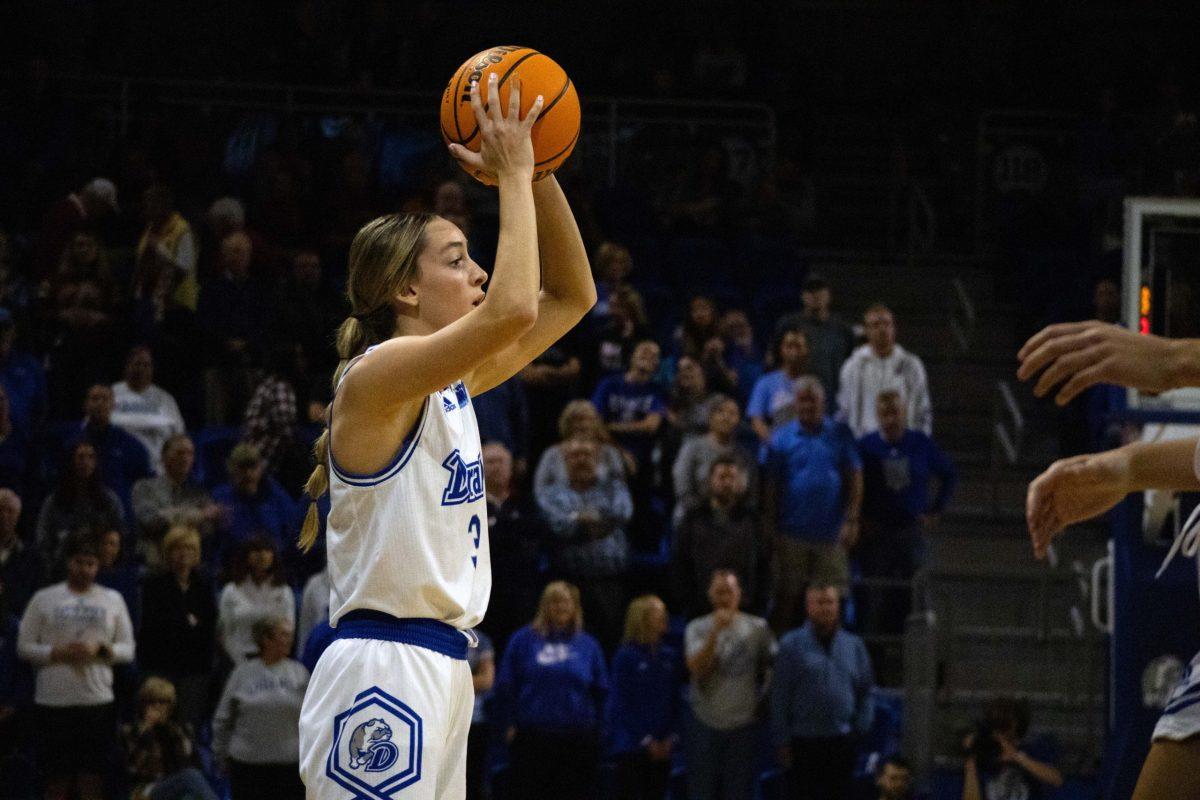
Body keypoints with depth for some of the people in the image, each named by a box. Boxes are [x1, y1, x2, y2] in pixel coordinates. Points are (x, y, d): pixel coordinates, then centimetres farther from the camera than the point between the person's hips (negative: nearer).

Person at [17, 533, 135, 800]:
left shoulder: (112, 600, 11)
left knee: (92, 778, 1)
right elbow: (24, 646, 2)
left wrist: (100, 649, -10)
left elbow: (128, 649, 10)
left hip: (97, 699, 1)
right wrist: (59, 652, -13)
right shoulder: (44, 599, 5)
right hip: (53, 700, -1)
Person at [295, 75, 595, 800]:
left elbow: (571, 296, 22)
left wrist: (537, 174, 9)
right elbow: (512, 308, -25)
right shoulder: (377, 374, -10)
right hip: (382, 671, -9)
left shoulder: (449, 384, 16)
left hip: (441, 672, 9)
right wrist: (513, 176, -13)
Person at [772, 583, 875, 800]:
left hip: (842, 742, 3)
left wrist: (860, 728, 4)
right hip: (804, 742, -3)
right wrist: (783, 740, -6)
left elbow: (865, 691, 15)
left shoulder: (853, 645, 9)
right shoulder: (792, 644, -1)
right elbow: (780, 698, -2)